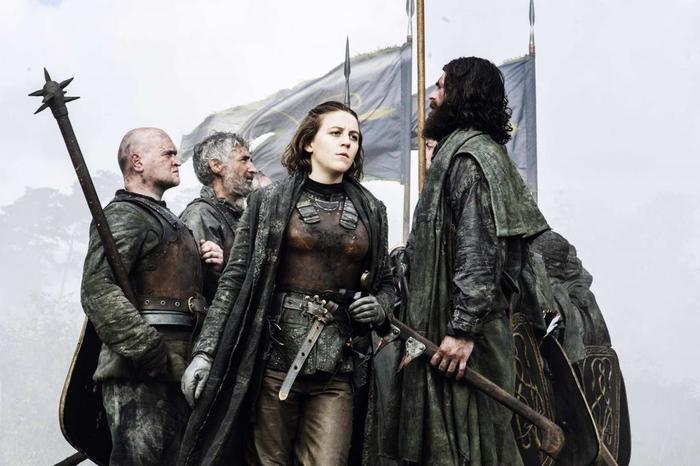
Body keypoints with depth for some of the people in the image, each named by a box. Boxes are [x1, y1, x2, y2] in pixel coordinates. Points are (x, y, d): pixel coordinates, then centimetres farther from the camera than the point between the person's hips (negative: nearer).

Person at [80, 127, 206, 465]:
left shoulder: (169, 221, 24)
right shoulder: (123, 217, -8)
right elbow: (98, 292, -21)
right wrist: (151, 354, -23)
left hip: (176, 371, 9)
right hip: (139, 375, -9)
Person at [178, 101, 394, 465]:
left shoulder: (371, 211, 11)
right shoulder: (270, 201, 2)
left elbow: (385, 282, 21)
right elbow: (235, 280, 0)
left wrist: (379, 307, -2)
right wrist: (205, 351, -5)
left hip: (339, 364, 2)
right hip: (275, 356, -2)